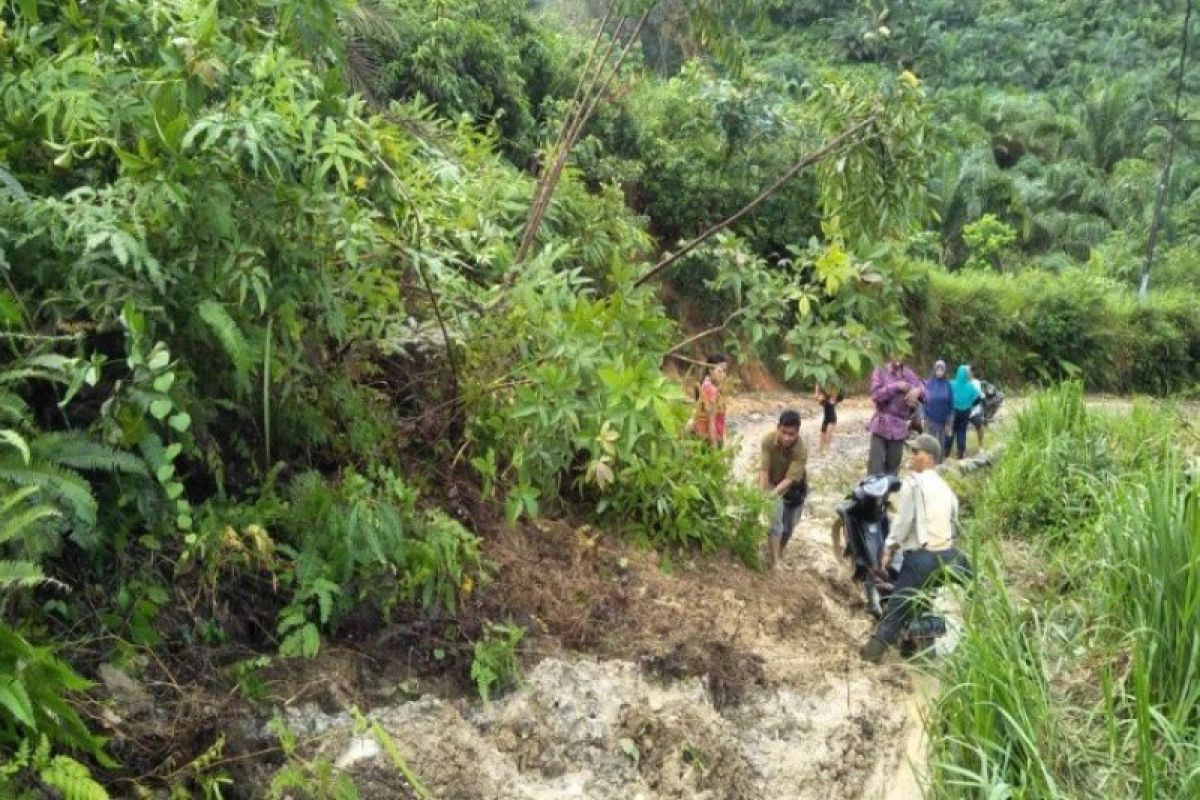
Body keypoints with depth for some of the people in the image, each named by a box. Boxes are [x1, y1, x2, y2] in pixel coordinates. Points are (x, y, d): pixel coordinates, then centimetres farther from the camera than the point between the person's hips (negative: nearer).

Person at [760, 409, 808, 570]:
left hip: (794, 488, 0)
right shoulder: (768, 440, -28)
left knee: (788, 527, 12)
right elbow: (764, 469, -28)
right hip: (773, 483, 0)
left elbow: (790, 479, -38)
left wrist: (772, 495, -51)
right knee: (775, 522, -16)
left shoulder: (801, 451, -33)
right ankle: (773, 561, -8)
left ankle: (779, 553, 39)